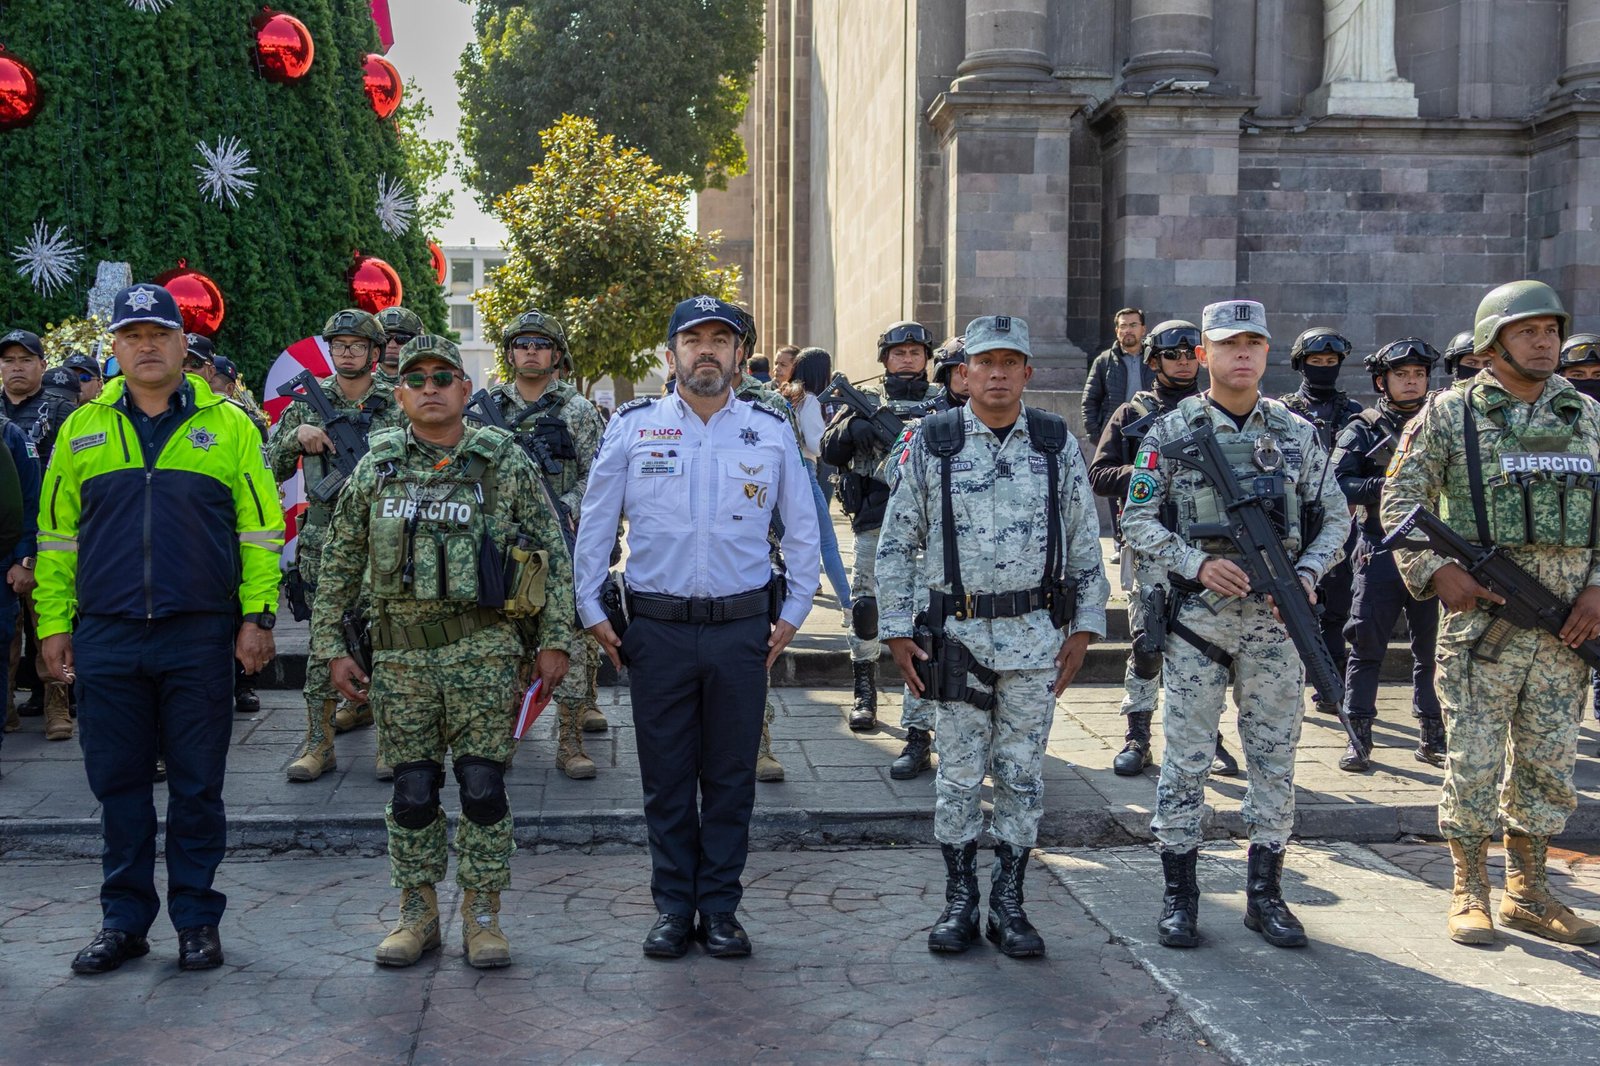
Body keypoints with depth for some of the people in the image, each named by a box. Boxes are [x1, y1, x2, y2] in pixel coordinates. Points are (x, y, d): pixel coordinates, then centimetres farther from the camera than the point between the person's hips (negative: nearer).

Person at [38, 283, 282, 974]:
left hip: (200, 637, -2)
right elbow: (57, 535, 10)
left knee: (197, 785, 5)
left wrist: (257, 615, -5)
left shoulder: (228, 425, 3)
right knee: (118, 784, 8)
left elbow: (260, 529, 2)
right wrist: (54, 623, 4)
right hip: (107, 637, 2)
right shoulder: (82, 430, 9)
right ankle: (124, 920, 21)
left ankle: (197, 921, 17)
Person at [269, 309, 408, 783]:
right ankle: (318, 744, 9)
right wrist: (296, 436, -8)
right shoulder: (307, 404, 8)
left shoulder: (398, 405, 2)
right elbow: (268, 469, 8)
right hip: (324, 544, 2)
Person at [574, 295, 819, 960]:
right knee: (666, 779, 7)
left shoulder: (772, 430, 4)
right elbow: (594, 525, 7)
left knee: (731, 778, 8)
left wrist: (792, 612, 8)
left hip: (742, 629, 1)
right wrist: (591, 611, 4)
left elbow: (803, 529, 12)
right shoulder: (631, 427, 2)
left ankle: (720, 907, 21)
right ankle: (673, 907, 20)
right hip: (657, 629, 0)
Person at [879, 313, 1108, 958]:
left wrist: (1083, 629, 4)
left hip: (1036, 637, 1)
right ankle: (960, 901, 18)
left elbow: (1085, 544, 9)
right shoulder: (930, 444, 0)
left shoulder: (1058, 445, 4)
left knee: (1022, 774, 7)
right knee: (959, 773, 5)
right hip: (957, 633, -1)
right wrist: (898, 632, -2)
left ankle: (1008, 904, 19)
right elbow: (895, 545, 3)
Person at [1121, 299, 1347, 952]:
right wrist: (1197, 563, -15)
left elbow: (1334, 518, 10)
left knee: (1275, 756, 8)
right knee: (1186, 757, 3)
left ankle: (1265, 893, 20)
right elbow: (1137, 522, -2)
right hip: (1197, 618, -2)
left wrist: (1307, 573, -7)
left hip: (1275, 619, 3)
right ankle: (1179, 895, 14)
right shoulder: (1170, 434, -1)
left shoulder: (1297, 434, 7)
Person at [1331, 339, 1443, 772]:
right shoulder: (1363, 429, 3)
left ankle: (1433, 738, 19)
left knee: (1433, 648, 8)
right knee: (1367, 647, 0)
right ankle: (1359, 738, 7)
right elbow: (1337, 485, -8)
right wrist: (1387, 486, -20)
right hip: (1380, 553, -2)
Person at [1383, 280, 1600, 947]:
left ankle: (1528, 895, 22)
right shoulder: (1449, 413, 0)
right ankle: (1469, 893, 12)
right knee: (1474, 759, -1)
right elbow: (1401, 499, -1)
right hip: (1480, 611, -4)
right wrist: (1436, 571, -13)